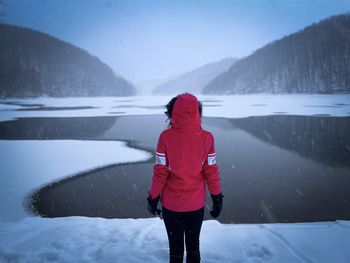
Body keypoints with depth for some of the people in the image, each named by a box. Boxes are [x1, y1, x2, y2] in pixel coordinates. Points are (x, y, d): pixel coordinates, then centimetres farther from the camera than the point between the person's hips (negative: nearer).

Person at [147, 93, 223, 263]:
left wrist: (153, 198, 0)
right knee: (193, 245, 22)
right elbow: (211, 172, -7)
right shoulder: (206, 138, -12)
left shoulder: (166, 137, -16)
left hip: (171, 204, -1)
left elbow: (160, 172, -13)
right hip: (196, 204, 2)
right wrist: (217, 198, 6)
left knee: (175, 247, 17)